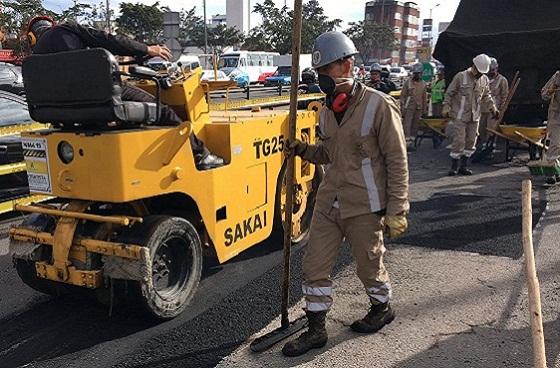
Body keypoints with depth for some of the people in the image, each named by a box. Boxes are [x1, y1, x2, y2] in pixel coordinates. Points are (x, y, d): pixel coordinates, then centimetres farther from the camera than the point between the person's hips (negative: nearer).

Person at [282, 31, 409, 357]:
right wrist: (303, 150, 0)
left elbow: (397, 161, -12)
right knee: (315, 266, 8)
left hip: (364, 207, -6)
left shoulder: (379, 106, -14)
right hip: (329, 201, 6)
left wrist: (396, 210, -12)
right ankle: (316, 330, 25)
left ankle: (382, 309, 43)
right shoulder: (328, 109, 7)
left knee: (370, 265, 14)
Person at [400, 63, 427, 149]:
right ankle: (407, 143, -8)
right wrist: (402, 108, -8)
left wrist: (424, 109, 12)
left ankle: (412, 143, 16)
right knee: (407, 126, -10)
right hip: (408, 108, -4)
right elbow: (402, 96, -4)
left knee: (415, 126, 8)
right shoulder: (408, 82, -3)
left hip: (418, 108, 4)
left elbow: (424, 98, 16)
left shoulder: (423, 84, 9)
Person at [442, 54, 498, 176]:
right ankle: (454, 167, 2)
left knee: (471, 141, 6)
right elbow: (449, 93, -4)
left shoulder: (485, 80, 8)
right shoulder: (461, 76, -8)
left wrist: (493, 108, 12)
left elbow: (486, 96, 21)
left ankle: (463, 166, 15)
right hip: (460, 115, -6)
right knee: (459, 140, -8)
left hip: (474, 116, 6)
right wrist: (446, 108, -12)